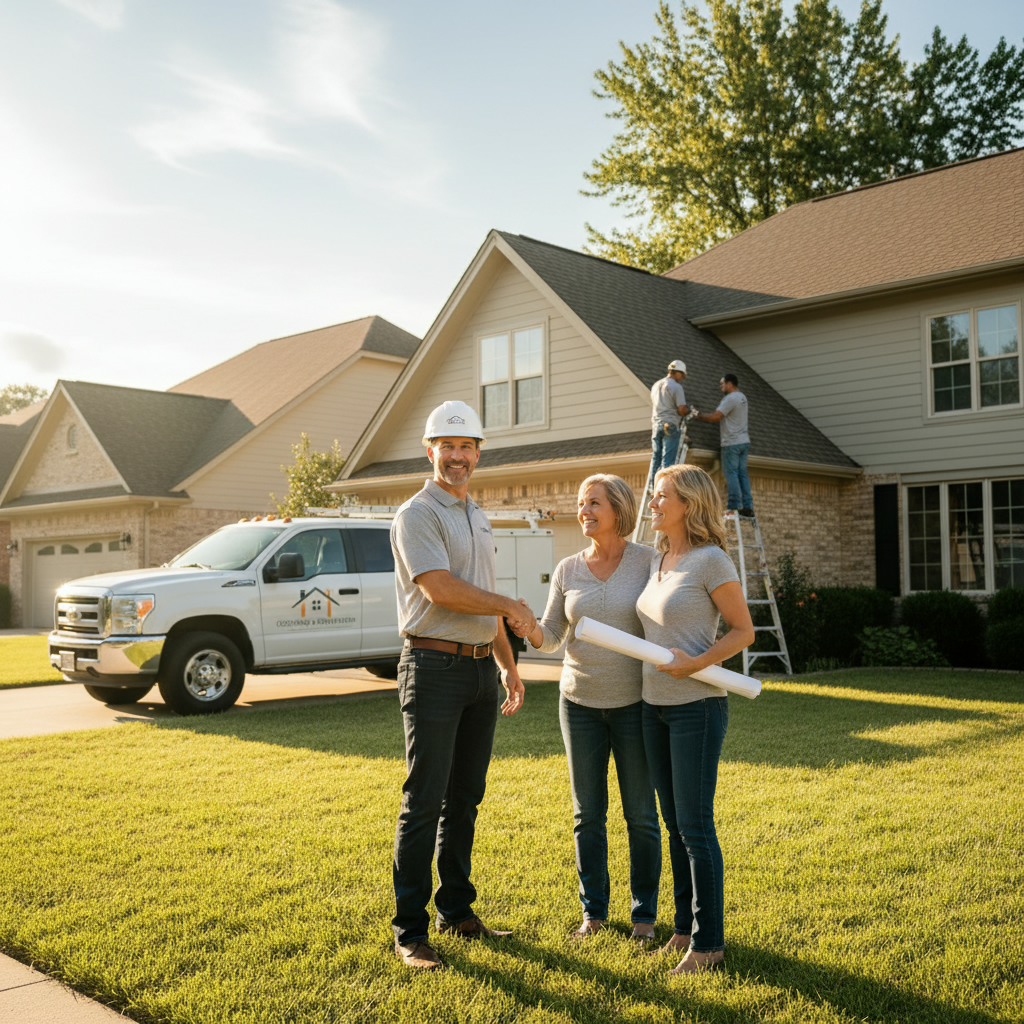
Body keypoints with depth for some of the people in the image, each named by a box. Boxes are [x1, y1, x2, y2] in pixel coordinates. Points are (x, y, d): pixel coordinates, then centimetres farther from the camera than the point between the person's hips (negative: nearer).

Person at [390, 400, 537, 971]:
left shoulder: (478, 517, 19)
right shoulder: (418, 514, -7)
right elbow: (441, 589, -20)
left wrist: (508, 664, 17)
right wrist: (512, 607, -10)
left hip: (481, 668, 8)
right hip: (435, 666, -8)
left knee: (466, 797, 13)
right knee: (425, 801, -5)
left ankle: (457, 910, 25)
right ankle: (410, 931, 3)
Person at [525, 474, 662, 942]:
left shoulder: (648, 561, -6)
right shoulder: (567, 570, 2)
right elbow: (551, 638, 3)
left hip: (633, 701, -2)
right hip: (580, 701, 3)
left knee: (641, 815, 5)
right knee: (587, 814, 9)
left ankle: (644, 913, 22)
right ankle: (593, 910, 24)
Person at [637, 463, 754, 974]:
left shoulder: (710, 560, -12)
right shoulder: (656, 560, 11)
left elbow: (743, 630, -9)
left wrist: (696, 663, -21)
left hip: (697, 706, -8)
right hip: (655, 706, 8)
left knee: (695, 826, -3)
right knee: (675, 824, 14)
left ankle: (708, 942, 8)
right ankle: (684, 926, 25)